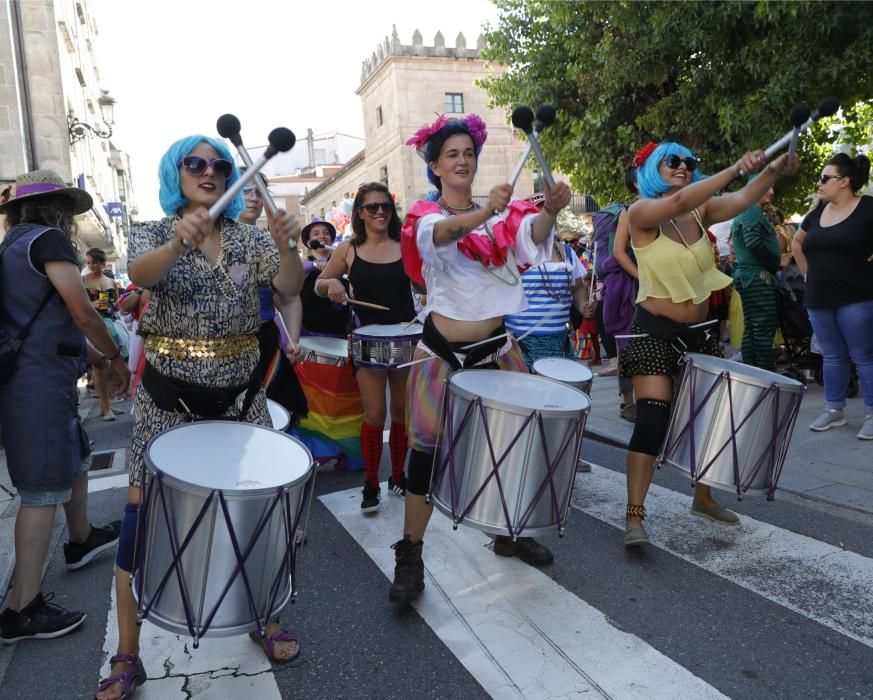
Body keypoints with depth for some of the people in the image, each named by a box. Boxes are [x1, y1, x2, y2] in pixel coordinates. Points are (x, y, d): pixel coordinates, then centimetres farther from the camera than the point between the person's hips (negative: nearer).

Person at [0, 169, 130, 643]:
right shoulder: (47, 238, -9)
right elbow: (82, 312, -14)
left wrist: (98, 359, 17)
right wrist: (117, 358, 1)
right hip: (42, 382, -10)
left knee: (77, 460, 24)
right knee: (44, 490, -6)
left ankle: (81, 540, 42)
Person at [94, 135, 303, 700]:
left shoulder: (251, 237, 4)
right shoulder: (153, 233, -1)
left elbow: (290, 288, -12)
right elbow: (141, 275, -24)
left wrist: (286, 244, -32)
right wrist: (181, 240, -44)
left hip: (239, 392, 2)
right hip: (169, 396, -1)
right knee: (143, 518, 0)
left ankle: (266, 622, 31)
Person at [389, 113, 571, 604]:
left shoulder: (501, 213, 6)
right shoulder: (426, 218, -5)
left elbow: (532, 233, -15)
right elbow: (444, 233, -30)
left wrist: (551, 210, -37)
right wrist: (484, 213, -50)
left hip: (497, 345, 4)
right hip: (444, 350, -4)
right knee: (429, 448, 0)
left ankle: (510, 534, 32)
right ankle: (410, 554, 13)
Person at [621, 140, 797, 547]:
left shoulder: (701, 211, 6)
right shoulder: (641, 212, -11)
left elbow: (744, 199, -10)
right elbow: (680, 201, -29)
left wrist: (774, 171, -27)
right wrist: (735, 169, -34)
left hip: (699, 331, 7)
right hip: (655, 333, -7)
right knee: (652, 420, -13)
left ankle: (703, 499, 32)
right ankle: (634, 517, -6)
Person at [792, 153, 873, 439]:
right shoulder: (817, 213, 10)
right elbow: (797, 242, 24)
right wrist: (809, 271, 15)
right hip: (819, 300, 6)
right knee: (832, 356, 13)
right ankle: (834, 410, 22)